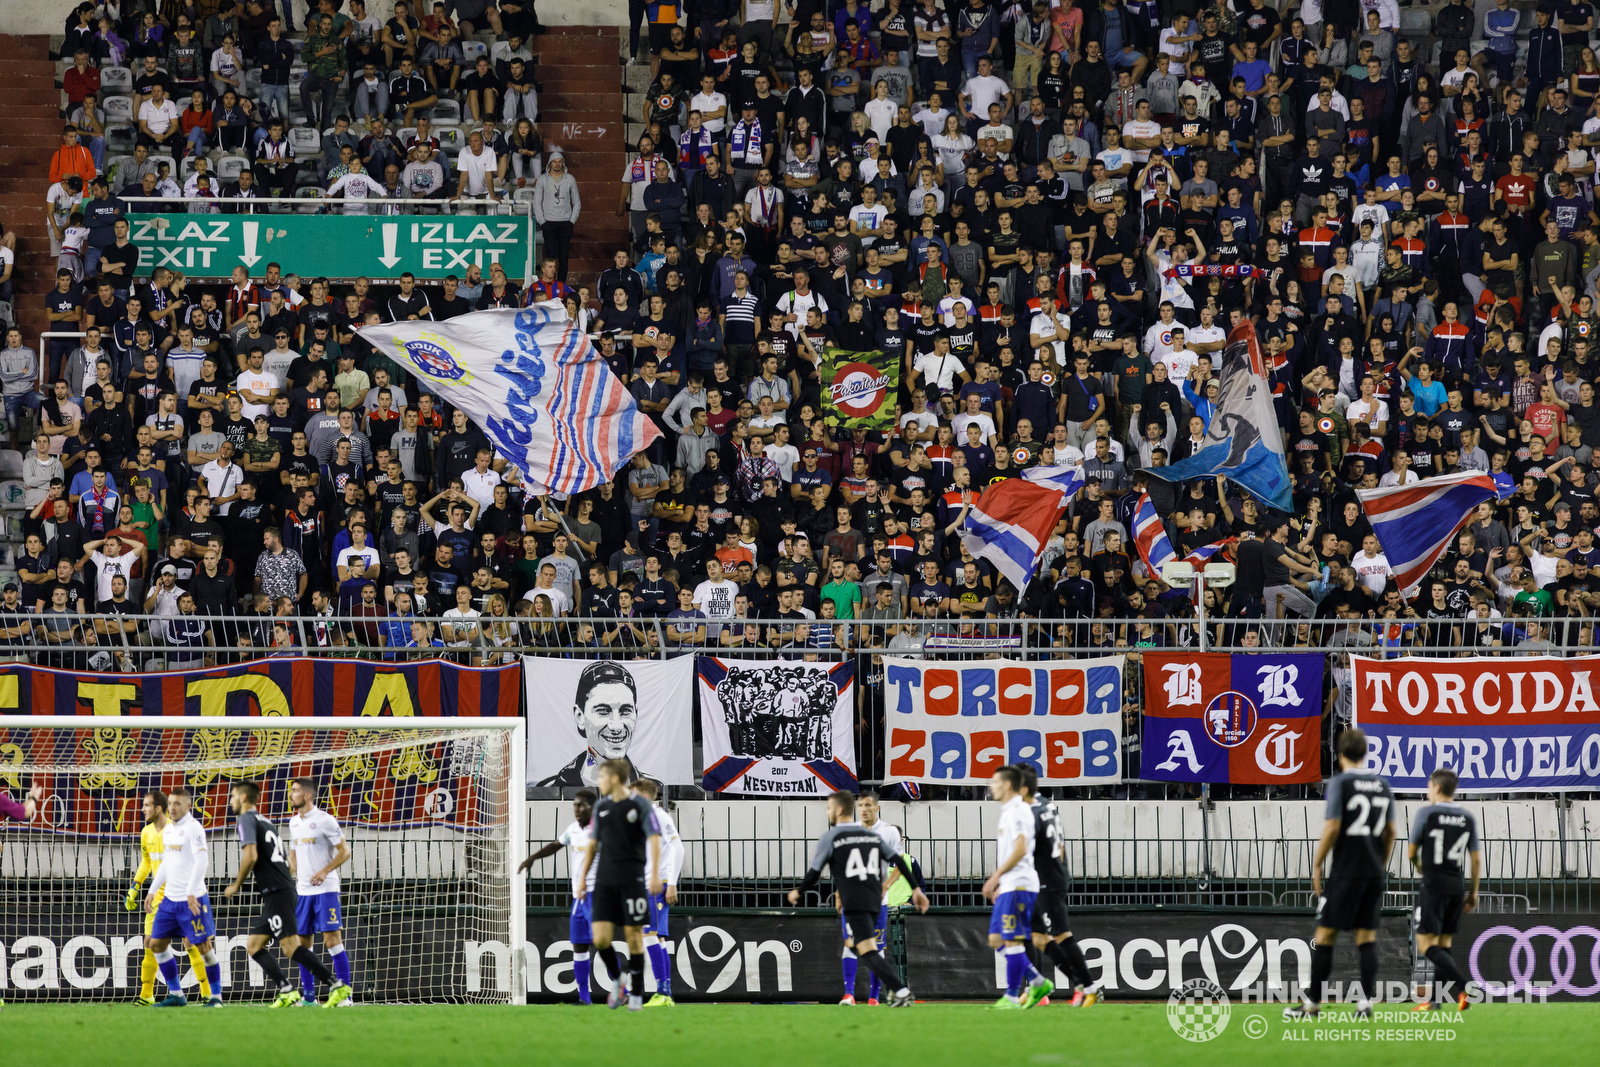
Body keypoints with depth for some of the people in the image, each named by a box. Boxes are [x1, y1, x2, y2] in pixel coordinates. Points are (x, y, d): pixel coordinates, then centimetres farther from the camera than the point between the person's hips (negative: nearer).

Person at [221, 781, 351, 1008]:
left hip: (276, 893, -10)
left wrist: (236, 885, -6)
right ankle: (287, 992, 2)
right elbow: (286, 859, 25)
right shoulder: (265, 822, 24)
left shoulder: (246, 820, -3)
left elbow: (251, 855, -17)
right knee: (253, 946, 11)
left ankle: (337, 987, -21)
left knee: (291, 947, -15)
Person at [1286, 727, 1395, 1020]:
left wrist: (1317, 864, -4)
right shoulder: (1383, 785, 9)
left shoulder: (1339, 783, -7)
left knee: (1325, 935, 0)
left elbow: (1332, 827, -13)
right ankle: (1366, 1001, -2)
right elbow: (1390, 831, 13)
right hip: (1374, 871, 5)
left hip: (1346, 872, -5)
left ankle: (1312, 1003, 2)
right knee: (1367, 936, 6)